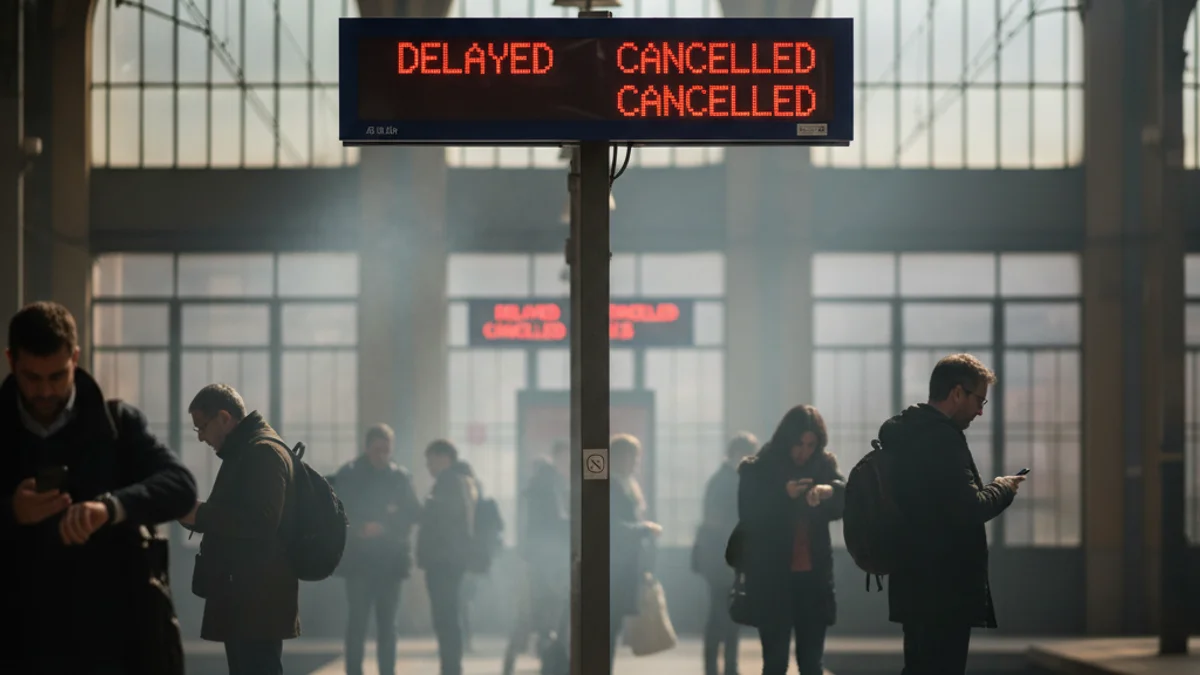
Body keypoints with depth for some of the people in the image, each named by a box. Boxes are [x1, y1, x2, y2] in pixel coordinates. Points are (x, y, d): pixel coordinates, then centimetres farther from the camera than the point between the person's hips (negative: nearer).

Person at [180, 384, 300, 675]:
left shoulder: (263, 452, -13)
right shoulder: (246, 452, 20)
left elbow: (260, 522, -23)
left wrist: (200, 515, -16)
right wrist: (197, 515, 8)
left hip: (258, 599, -11)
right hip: (245, 596, 11)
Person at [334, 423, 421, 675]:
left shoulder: (400, 477, 7)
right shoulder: (348, 475, 1)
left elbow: (413, 513, 4)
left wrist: (385, 526, -13)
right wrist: (360, 528, -20)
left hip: (390, 559, 2)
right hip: (359, 560, -2)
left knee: (387, 623, 6)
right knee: (357, 621, -5)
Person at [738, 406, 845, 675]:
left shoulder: (824, 464, 5)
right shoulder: (757, 470, -3)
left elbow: (847, 497, -10)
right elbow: (749, 517, -11)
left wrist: (829, 490, -32)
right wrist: (784, 496, -23)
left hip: (813, 575, 3)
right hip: (771, 578, -3)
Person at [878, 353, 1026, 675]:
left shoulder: (903, 432, 13)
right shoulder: (942, 438, -17)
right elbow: (969, 510, -23)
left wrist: (990, 489, 14)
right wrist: (1002, 489, -5)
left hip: (915, 586, 10)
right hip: (944, 591, -10)